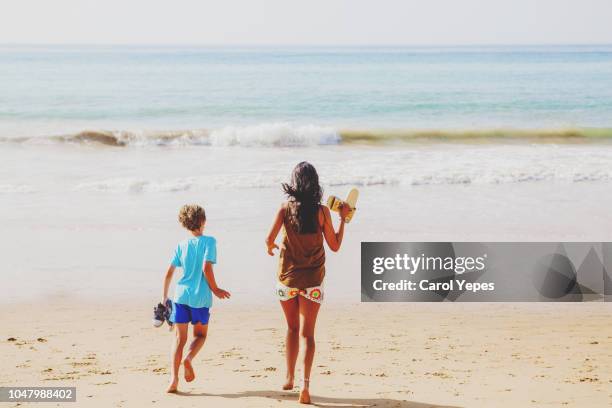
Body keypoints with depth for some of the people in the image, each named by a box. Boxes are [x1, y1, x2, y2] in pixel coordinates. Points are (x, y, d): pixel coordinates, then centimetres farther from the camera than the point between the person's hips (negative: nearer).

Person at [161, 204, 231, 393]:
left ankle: (173, 378, -9)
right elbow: (206, 267, -14)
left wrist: (164, 296, 17)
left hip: (181, 294, 2)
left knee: (179, 337, 6)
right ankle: (189, 358, -11)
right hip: (201, 297, -2)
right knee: (200, 334, 18)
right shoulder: (209, 241, -4)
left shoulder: (181, 245, 7)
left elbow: (169, 273, 6)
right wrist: (215, 289, -1)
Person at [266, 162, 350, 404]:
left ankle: (289, 379, 25)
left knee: (292, 328, 20)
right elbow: (335, 246, -1)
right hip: (313, 280, -1)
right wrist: (343, 220, 9)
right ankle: (305, 384, -11)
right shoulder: (322, 211, -8)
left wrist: (271, 247, 12)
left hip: (287, 278, 1)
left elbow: (269, 240, -11)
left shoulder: (286, 208, -8)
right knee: (307, 333, 3)